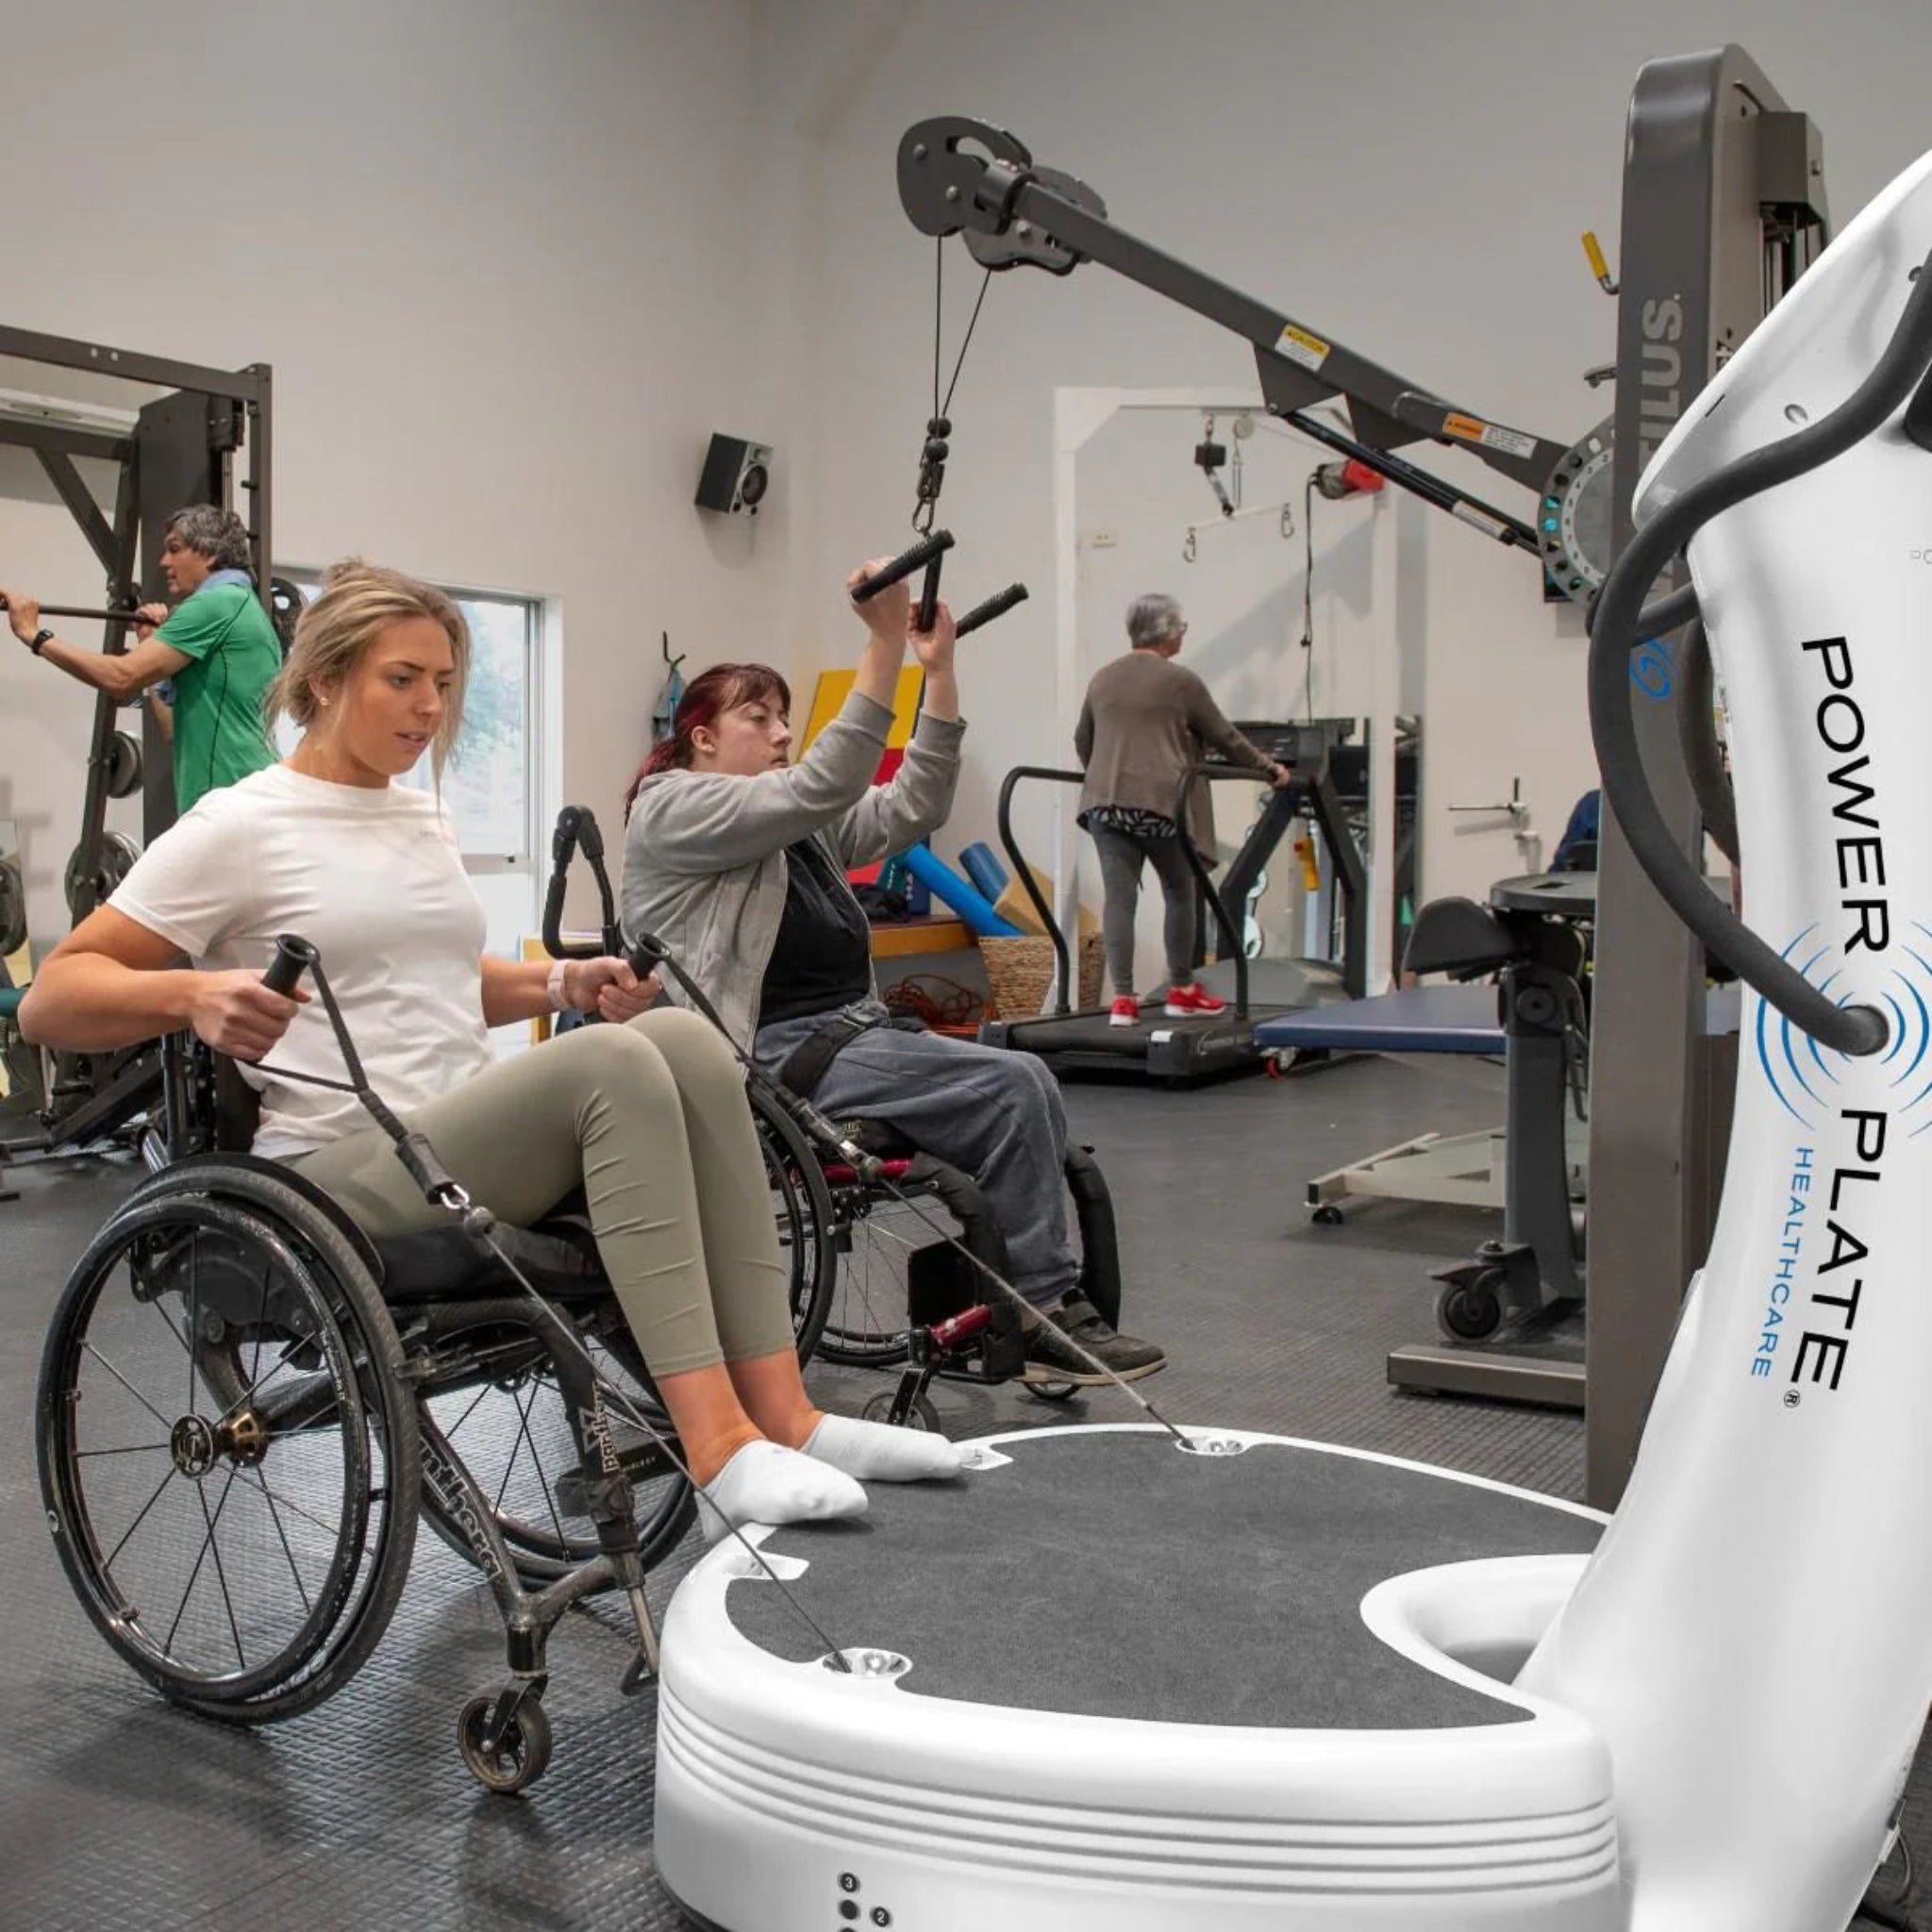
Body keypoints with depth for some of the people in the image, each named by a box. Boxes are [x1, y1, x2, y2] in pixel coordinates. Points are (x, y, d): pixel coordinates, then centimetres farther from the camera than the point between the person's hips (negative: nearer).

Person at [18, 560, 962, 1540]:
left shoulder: (424, 815, 17)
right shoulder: (239, 825, -5)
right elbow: (52, 998, -7)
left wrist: (561, 981, 11)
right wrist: (194, 993, -28)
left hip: (470, 1150, 7)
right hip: (344, 1179, -7)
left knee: (681, 1036, -20)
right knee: (611, 1064, -30)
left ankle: (780, 1413, -21)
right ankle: (716, 1444, -32)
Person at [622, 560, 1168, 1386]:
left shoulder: (798, 828, 20)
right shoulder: (673, 809, -5)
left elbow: (913, 809, 9)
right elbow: (819, 789, -19)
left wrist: (938, 669, 1)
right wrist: (883, 644, -23)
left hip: (850, 1035, 9)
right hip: (770, 1058, -8)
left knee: (1027, 1090, -12)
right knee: (1013, 1085, -18)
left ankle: (1044, 1303, -8)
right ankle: (1042, 1313, -8)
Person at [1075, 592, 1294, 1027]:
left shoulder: (1102, 679, 15)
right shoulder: (1180, 681, -1)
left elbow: (1082, 741, 25)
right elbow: (1225, 738, 5)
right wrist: (1269, 769, 18)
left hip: (1106, 801, 4)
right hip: (1161, 803, -4)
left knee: (1118, 897, 1)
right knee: (1179, 893, 11)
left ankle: (1123, 999, -5)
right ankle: (1181, 991, 19)